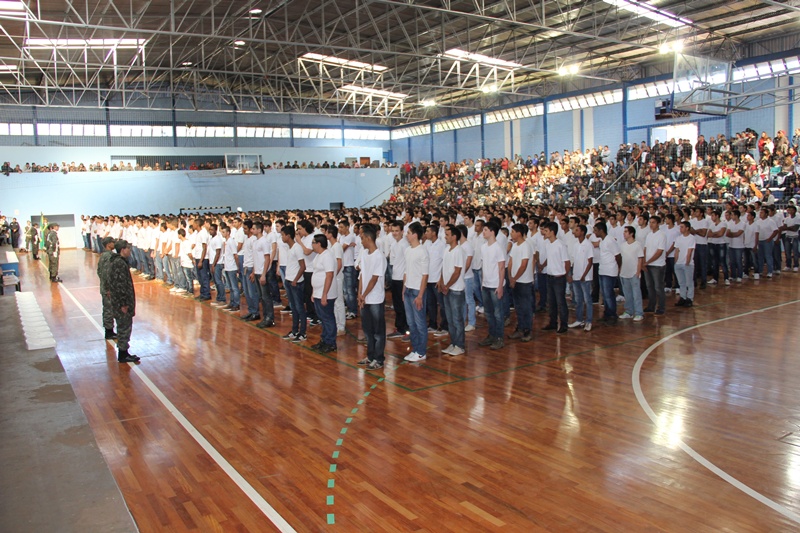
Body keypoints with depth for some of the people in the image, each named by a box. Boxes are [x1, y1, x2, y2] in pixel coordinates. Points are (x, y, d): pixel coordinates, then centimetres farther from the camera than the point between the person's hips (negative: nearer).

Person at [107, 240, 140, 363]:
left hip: (117, 301, 10)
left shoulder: (115, 261, 11)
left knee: (123, 326, 17)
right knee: (124, 327, -1)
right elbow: (120, 285, -24)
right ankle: (123, 354, 7)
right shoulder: (120, 264, -21)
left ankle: (123, 352, 25)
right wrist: (123, 304, -22)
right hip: (122, 302, -10)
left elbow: (109, 281, 20)